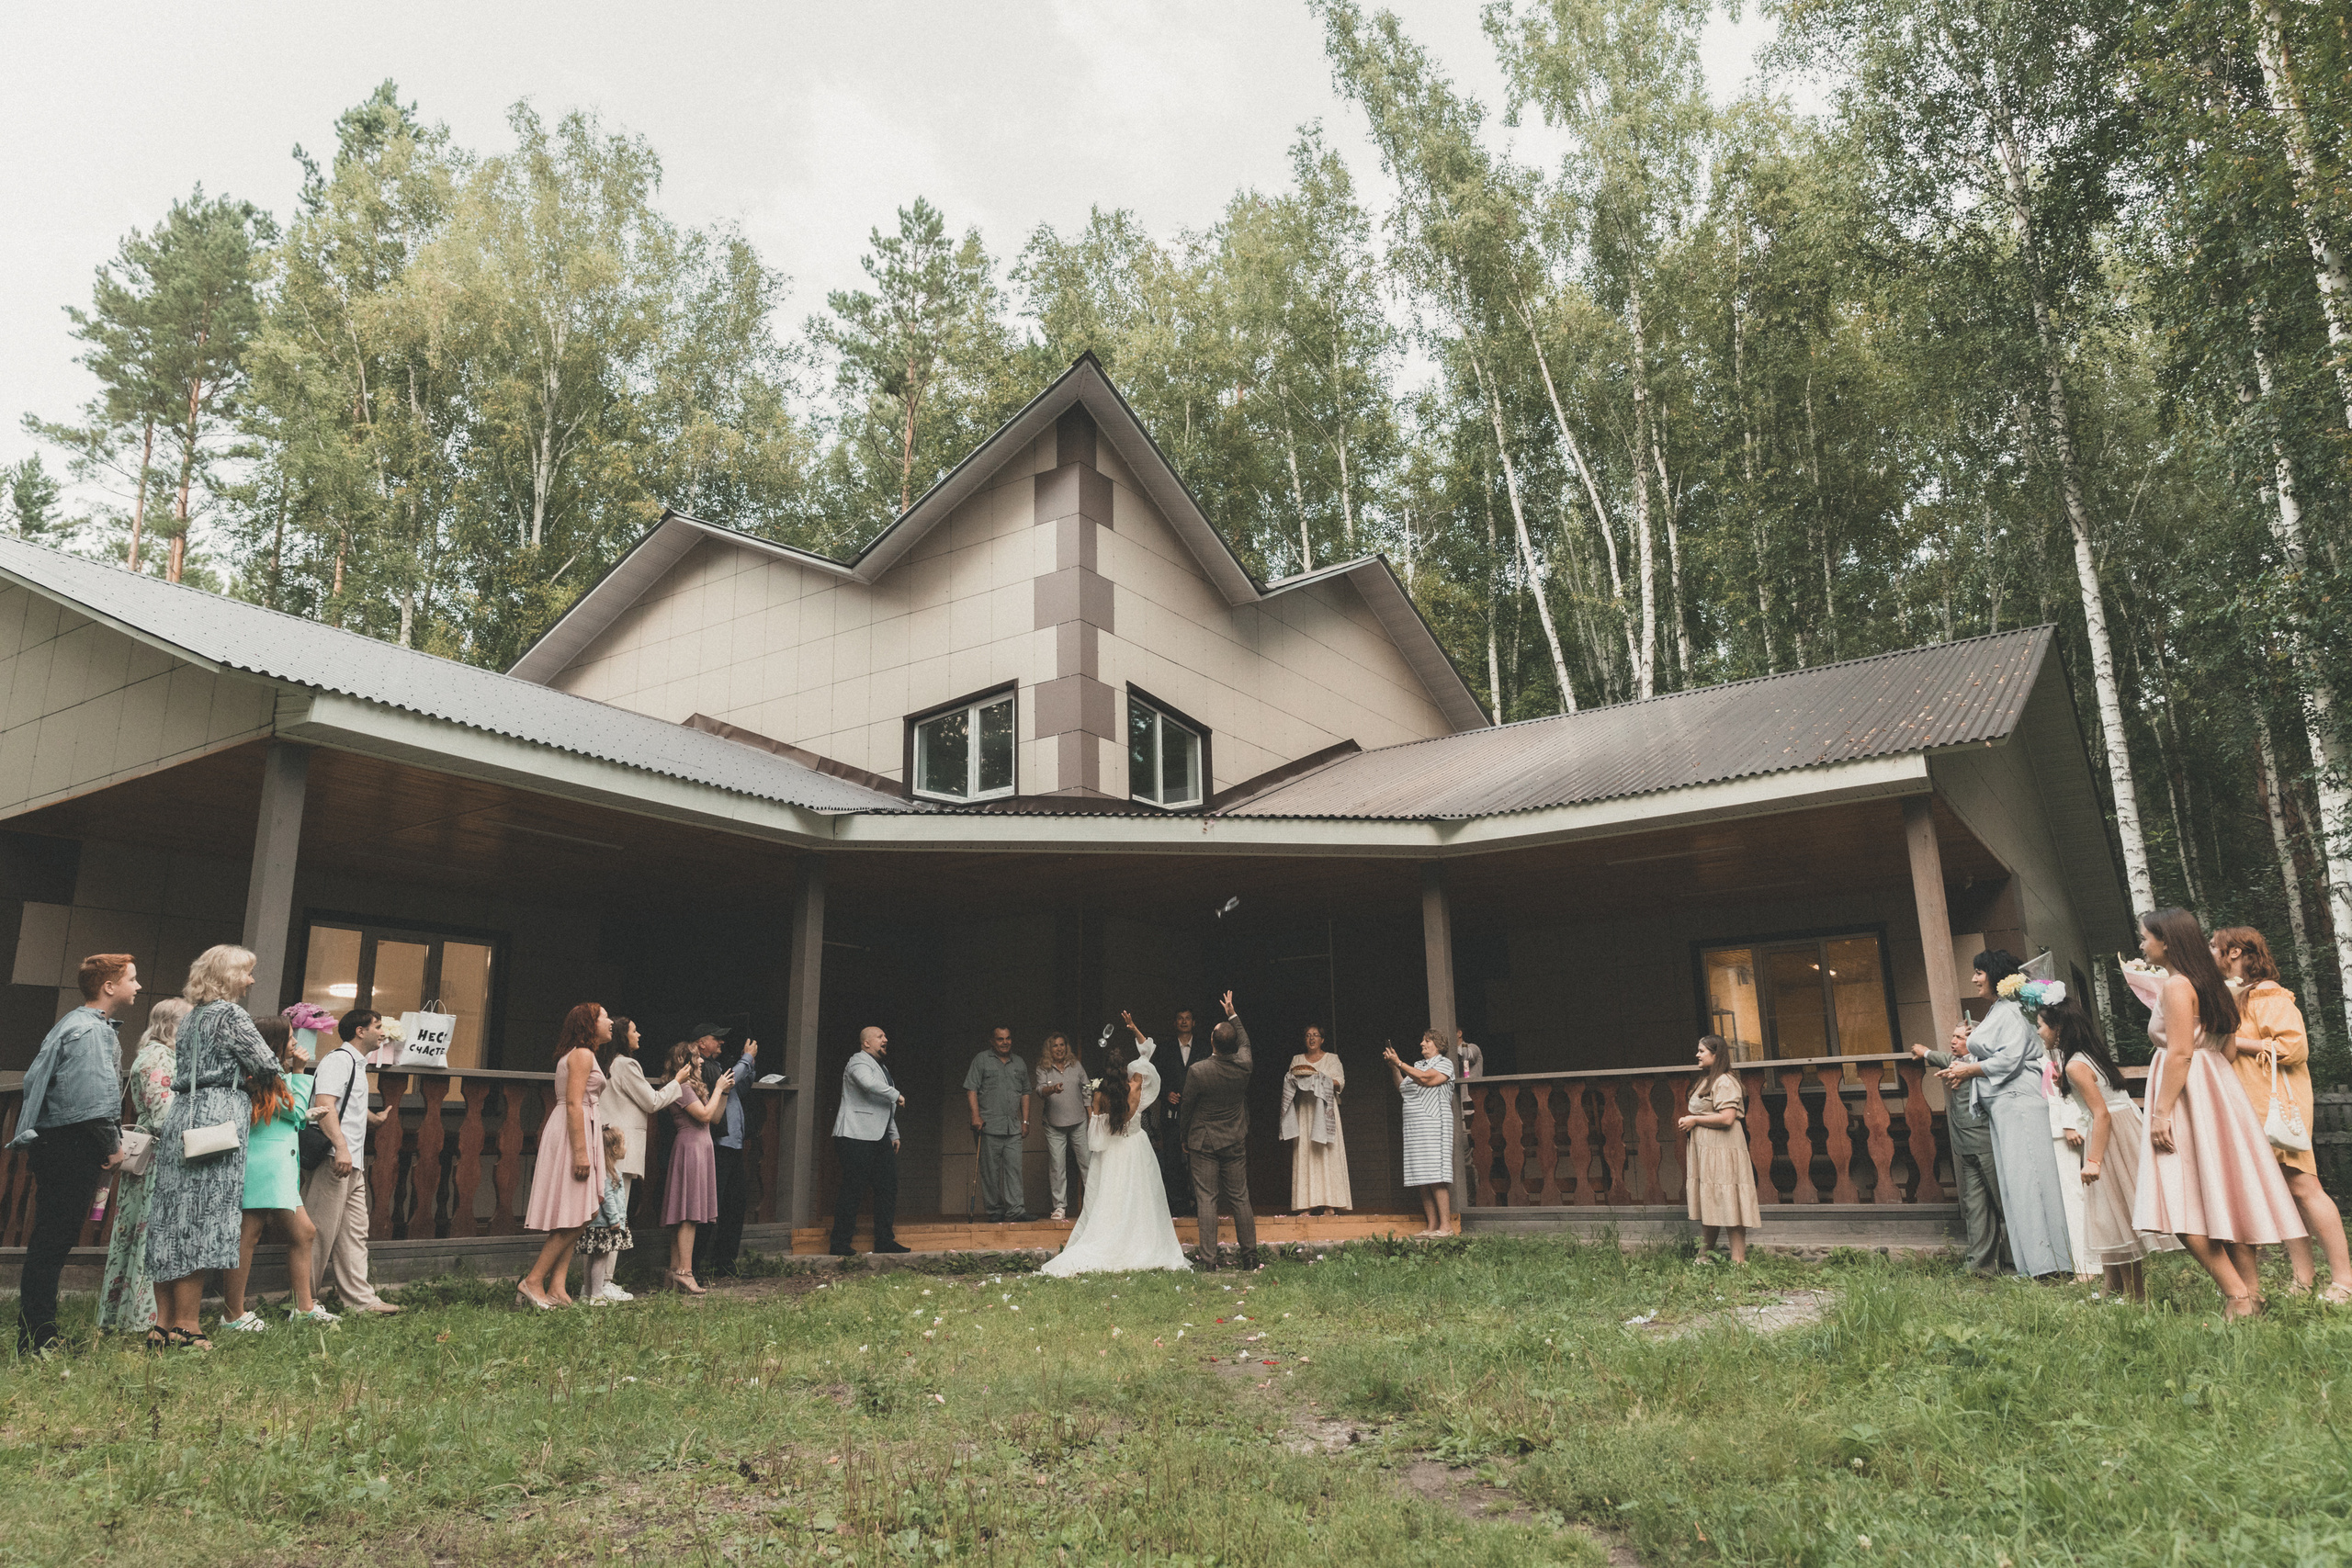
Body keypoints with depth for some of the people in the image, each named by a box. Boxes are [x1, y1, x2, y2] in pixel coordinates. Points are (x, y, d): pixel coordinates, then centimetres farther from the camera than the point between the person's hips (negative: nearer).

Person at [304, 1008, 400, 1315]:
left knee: (354, 1233, 8)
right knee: (321, 1232, -5)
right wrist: (341, 1146, -30)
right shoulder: (339, 1059, -9)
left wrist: (373, 1118, 54)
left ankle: (359, 1298, 10)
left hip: (352, 1164, 10)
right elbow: (324, 1104, -22)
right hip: (333, 1160, -10)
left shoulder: (357, 1064, 22)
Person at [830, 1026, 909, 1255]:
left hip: (880, 1138, 9)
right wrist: (896, 1095, -17)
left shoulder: (881, 1068, 25)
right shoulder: (858, 1062, -5)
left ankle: (885, 1241, 12)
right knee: (853, 1191, -8)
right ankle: (840, 1243, -2)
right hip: (858, 1136, -9)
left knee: (888, 1188, 6)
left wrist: (894, 1134, 22)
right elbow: (868, 1083, -28)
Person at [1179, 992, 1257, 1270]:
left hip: (1203, 1142, -3)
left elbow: (1186, 1108, -5)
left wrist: (1184, 1137, 11)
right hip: (1235, 1142, 3)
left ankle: (1208, 1259, -1)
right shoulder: (1243, 1066, -8)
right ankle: (1250, 1254, 15)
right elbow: (1244, 1042, 17)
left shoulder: (1197, 1071, -17)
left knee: (1206, 1200, -1)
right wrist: (1232, 1014, 27)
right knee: (1240, 1199, 10)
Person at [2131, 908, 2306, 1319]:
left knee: (2185, 1207, -9)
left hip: (2189, 1096, -10)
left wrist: (2161, 1111, -20)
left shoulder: (2175, 986, -13)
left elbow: (2179, 1053, -19)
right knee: (2221, 1198, 11)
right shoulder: (2210, 983, 15)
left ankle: (2238, 1296, -12)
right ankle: (2249, 1291, 13)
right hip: (2216, 1087, 10)